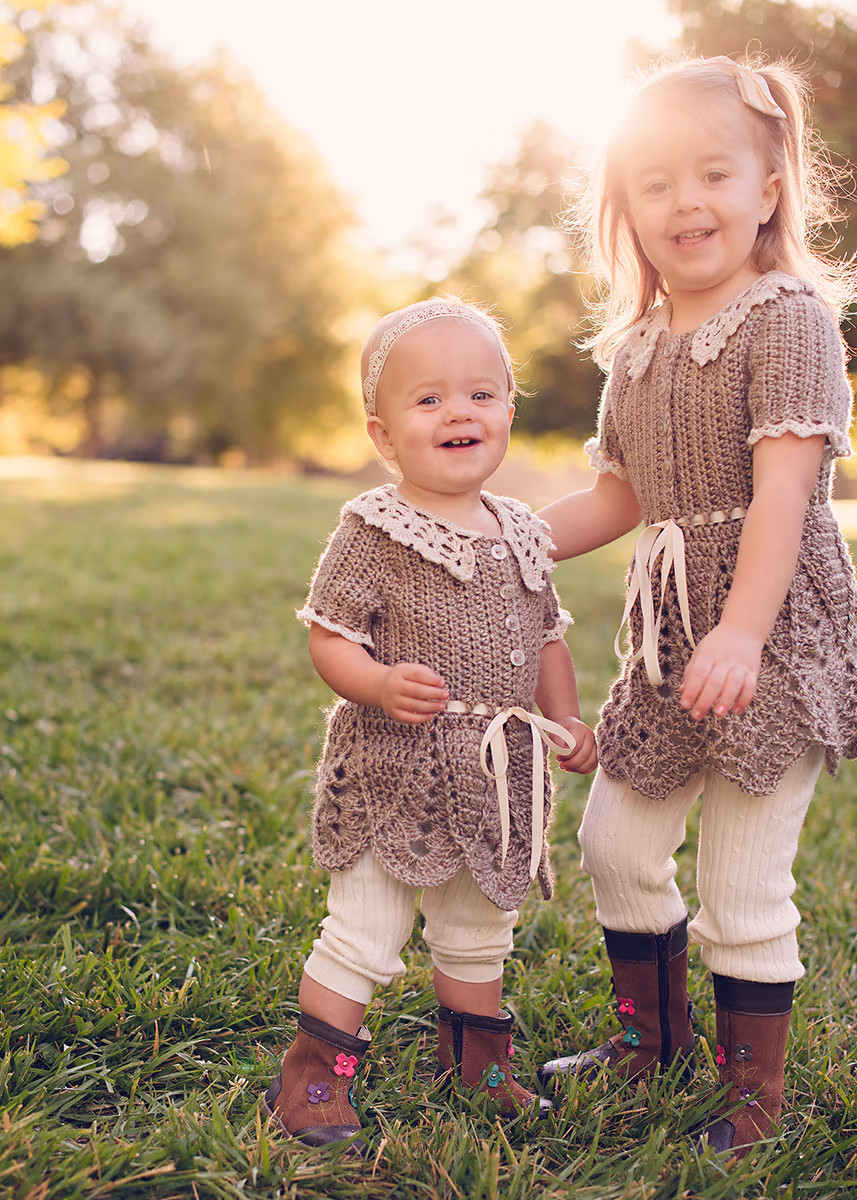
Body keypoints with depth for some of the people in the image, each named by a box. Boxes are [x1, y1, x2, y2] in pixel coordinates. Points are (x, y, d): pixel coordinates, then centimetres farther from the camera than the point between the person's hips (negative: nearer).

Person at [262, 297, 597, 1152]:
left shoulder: (521, 535, 8)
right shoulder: (375, 532, -12)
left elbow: (545, 637, 17)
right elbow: (327, 638, -13)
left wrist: (566, 719, 7)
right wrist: (382, 684, -30)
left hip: (496, 778, 6)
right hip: (395, 773, -6)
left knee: (478, 935, 21)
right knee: (364, 937, -1)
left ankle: (475, 1064, 41)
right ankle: (313, 1078, 16)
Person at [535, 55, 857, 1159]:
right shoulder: (637, 350, 11)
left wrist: (741, 633, -32)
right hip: (668, 632, 8)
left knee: (741, 884, -1)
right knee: (616, 839, 14)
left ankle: (752, 1096, 21)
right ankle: (652, 1036, 38)